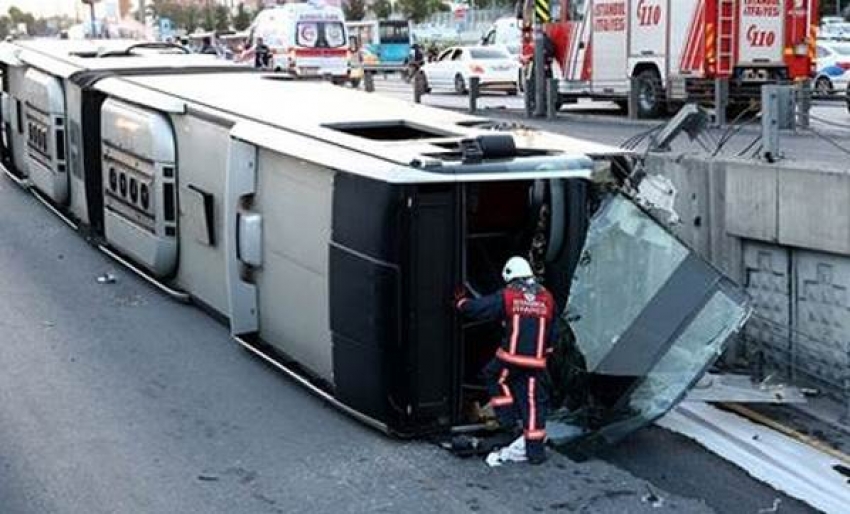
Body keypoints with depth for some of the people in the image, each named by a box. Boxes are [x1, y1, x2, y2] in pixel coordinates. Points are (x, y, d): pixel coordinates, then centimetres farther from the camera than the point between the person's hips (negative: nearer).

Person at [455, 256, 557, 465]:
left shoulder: (506, 296, -2)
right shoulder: (546, 298, 10)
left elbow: (476, 308, 1)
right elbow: (552, 332, 18)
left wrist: (461, 300, 21)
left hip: (511, 358, -3)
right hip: (536, 362, 3)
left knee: (494, 377, 26)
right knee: (533, 401, 7)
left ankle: (508, 418, 19)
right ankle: (535, 450, 8)